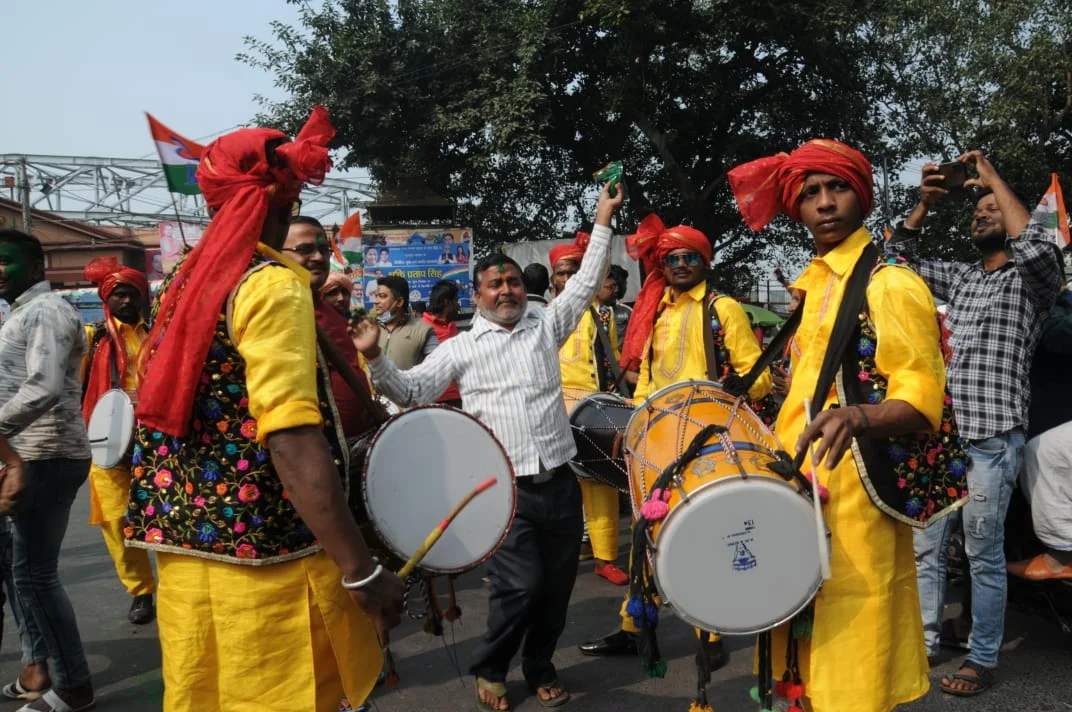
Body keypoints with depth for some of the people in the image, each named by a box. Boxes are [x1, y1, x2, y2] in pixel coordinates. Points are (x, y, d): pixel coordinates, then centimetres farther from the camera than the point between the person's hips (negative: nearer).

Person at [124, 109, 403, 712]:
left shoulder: (185, 281, 11)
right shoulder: (273, 284, -14)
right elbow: (291, 438, -23)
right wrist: (362, 570, -23)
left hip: (184, 542, 8)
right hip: (262, 558, -8)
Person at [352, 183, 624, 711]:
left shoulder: (545, 327, 12)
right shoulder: (461, 348, 5)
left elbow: (586, 282, 15)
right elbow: (411, 391, 1)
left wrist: (603, 220, 14)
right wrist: (374, 358, -14)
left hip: (559, 482, 3)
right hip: (504, 488, -3)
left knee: (557, 583, 10)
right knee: (520, 584, -7)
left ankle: (540, 667, 34)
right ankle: (489, 669, 20)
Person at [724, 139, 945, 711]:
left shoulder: (888, 283, -10)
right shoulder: (811, 286, 16)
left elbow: (922, 397, -18)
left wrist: (860, 418, -37)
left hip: (854, 498, -8)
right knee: (808, 663, 15)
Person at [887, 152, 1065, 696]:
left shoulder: (1032, 281, 1)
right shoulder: (959, 278, 18)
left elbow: (1037, 247, -21)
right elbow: (899, 259, 18)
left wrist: (994, 179, -10)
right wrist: (924, 205, 3)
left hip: (991, 441, -6)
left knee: (983, 556, 1)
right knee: (924, 546, 11)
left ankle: (983, 660, 13)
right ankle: (924, 641, 23)